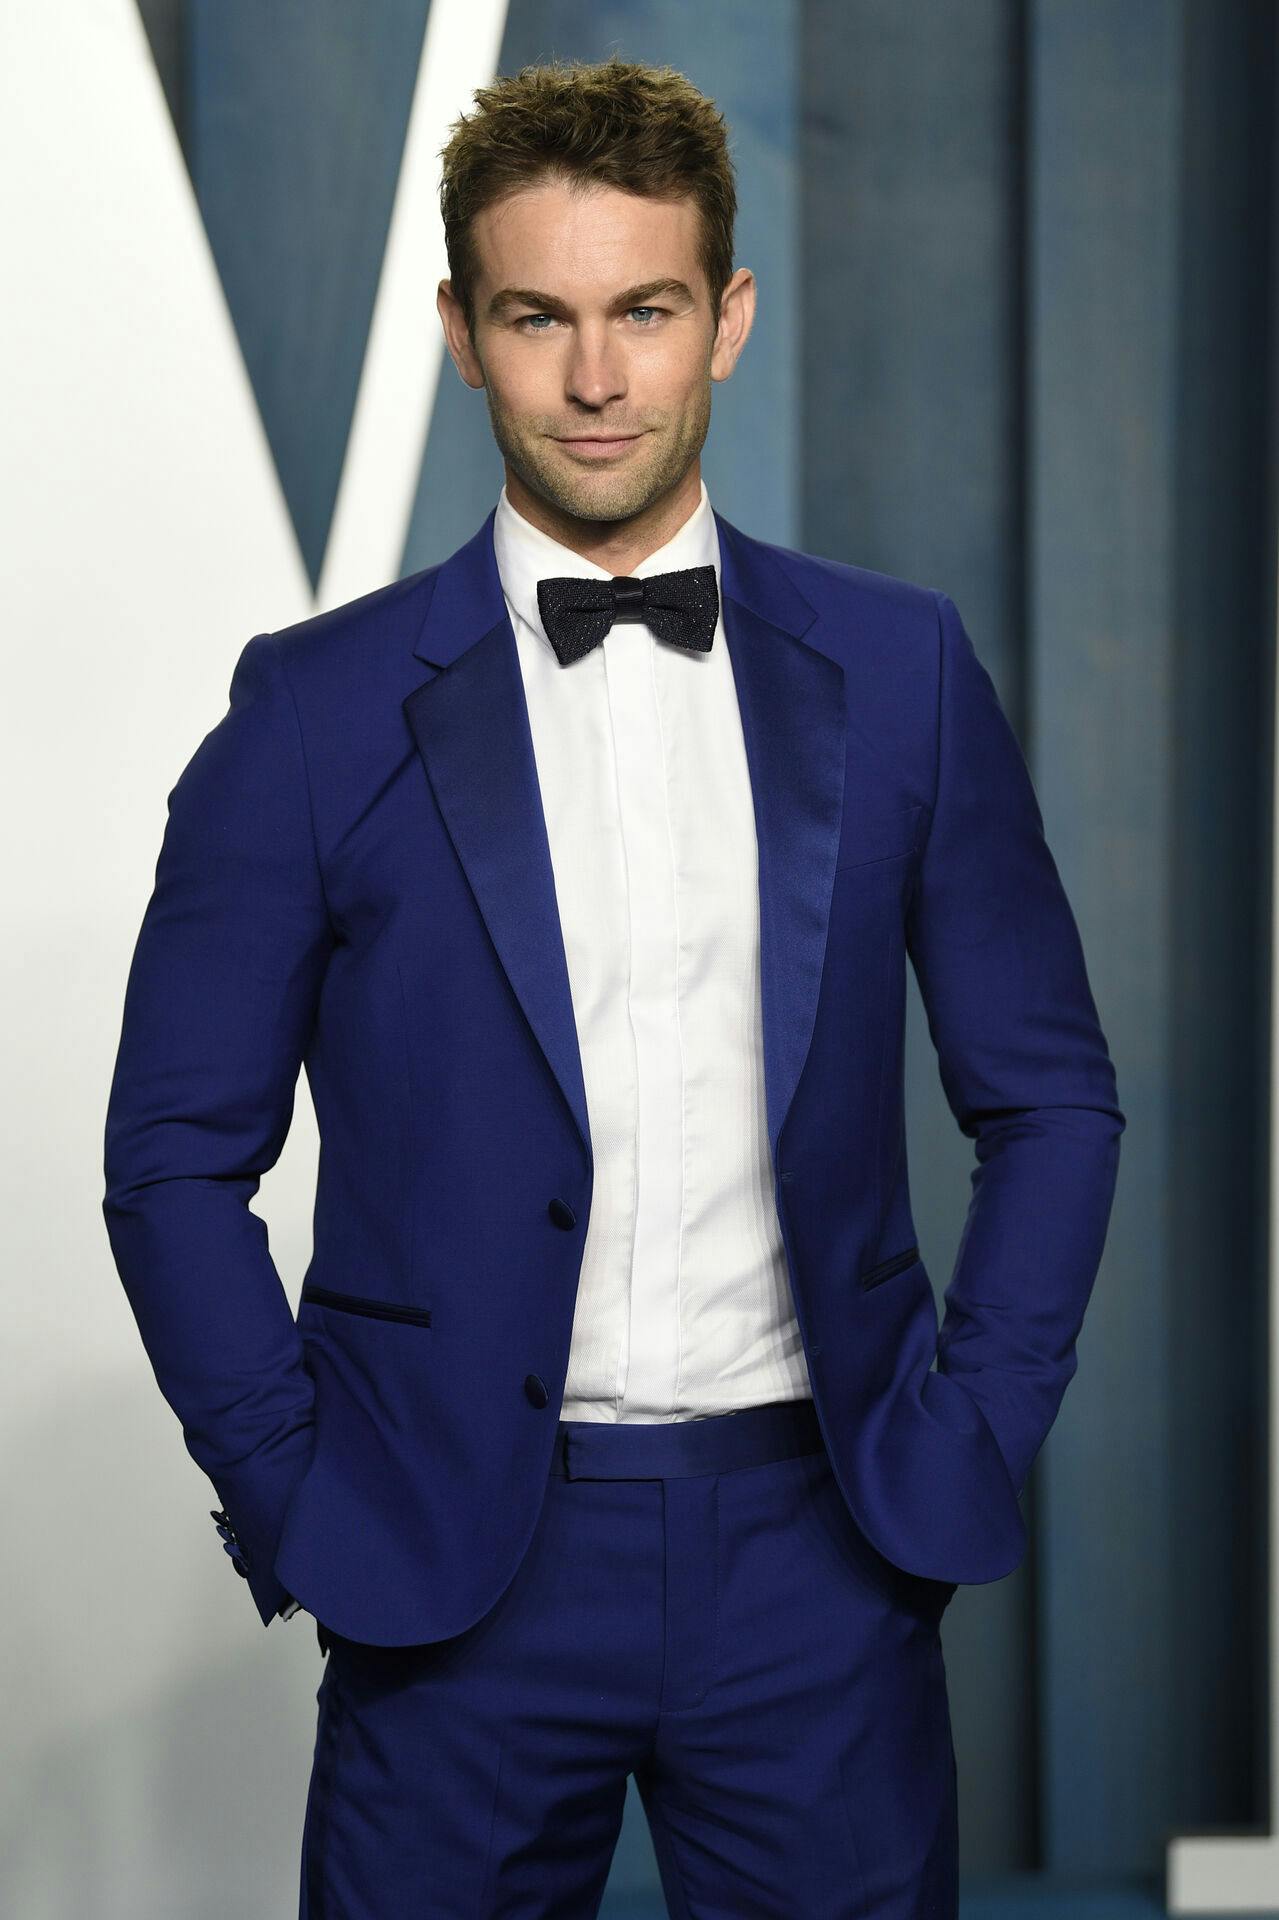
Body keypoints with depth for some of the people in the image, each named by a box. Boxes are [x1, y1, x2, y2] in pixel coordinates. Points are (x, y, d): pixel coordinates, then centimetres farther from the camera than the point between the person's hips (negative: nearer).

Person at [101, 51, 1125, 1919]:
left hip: (816, 1554, 2)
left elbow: (1047, 1098, 10)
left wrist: (967, 1443, 1)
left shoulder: (898, 669, 4)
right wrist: (299, 1510, -4)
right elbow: (179, 1159, 2)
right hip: (456, 1577, -1)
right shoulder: (319, 710, -1)